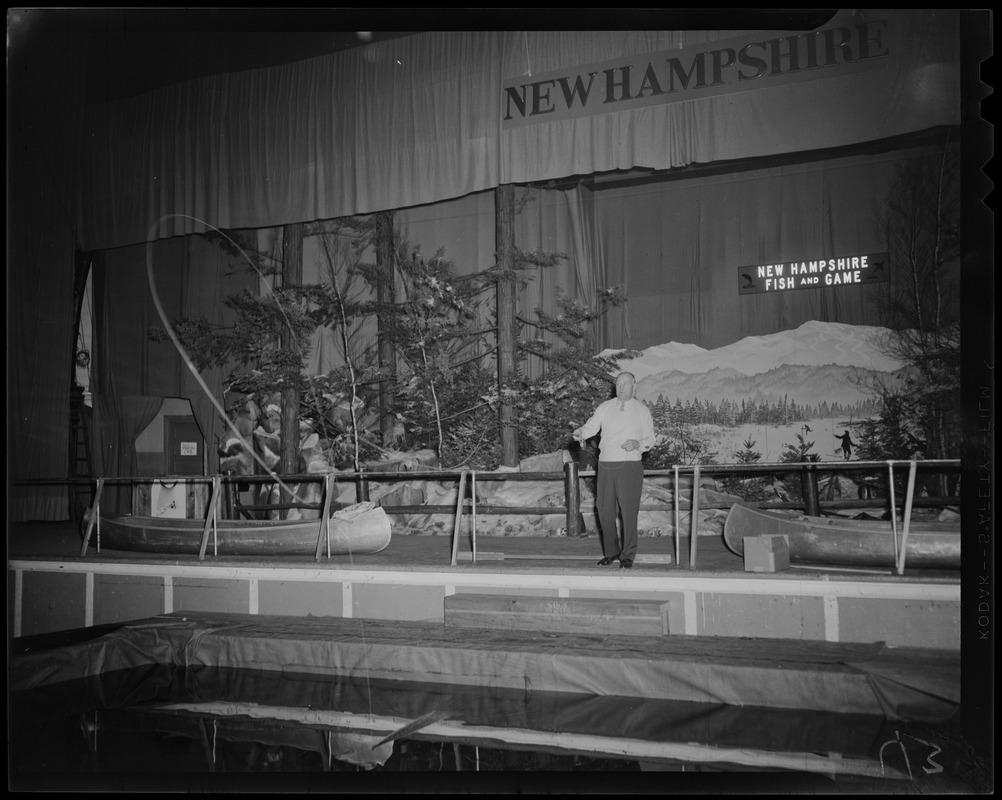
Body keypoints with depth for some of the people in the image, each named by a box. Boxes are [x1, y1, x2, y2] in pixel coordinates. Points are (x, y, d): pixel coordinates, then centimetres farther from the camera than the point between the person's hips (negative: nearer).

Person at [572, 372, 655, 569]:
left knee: (629, 511, -4)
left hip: (630, 466, -2)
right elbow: (591, 427, 0)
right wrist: (580, 432, -22)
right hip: (606, 465, 2)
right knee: (605, 510, 5)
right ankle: (611, 552, 20)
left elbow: (650, 439, 7)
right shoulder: (605, 407, 10)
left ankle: (627, 555, 7)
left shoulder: (643, 411, 6)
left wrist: (638, 444, -14)